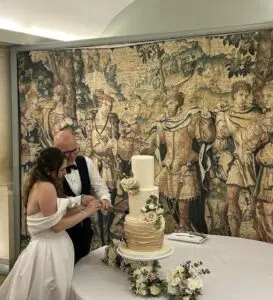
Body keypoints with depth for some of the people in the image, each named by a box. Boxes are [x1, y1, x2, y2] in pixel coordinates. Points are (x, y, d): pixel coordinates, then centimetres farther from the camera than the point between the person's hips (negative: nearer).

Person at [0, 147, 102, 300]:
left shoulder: (39, 184, 7)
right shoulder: (47, 187, -23)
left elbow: (58, 214, 8)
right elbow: (57, 225, -21)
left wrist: (81, 204, 1)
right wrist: (86, 212, -13)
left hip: (47, 246, 10)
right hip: (49, 249, -10)